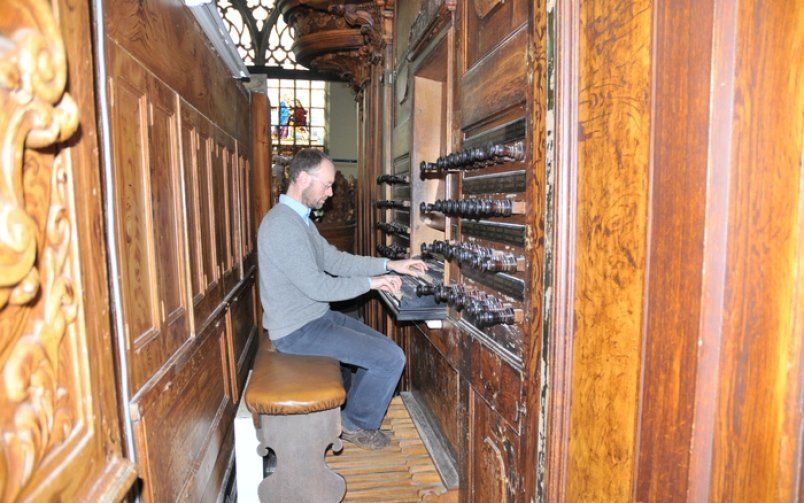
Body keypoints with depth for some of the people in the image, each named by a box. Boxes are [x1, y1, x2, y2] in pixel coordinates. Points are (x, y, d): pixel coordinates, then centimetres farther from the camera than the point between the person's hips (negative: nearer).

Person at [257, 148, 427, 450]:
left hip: (315, 316, 10)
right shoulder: (282, 224, -23)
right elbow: (317, 287, -26)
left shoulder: (298, 219, 11)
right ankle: (357, 425, 11)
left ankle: (352, 412, 26)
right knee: (392, 358, -12)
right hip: (297, 331, -10)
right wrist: (371, 283, -15)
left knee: (381, 346, 16)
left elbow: (336, 260, 11)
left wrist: (390, 265, 4)